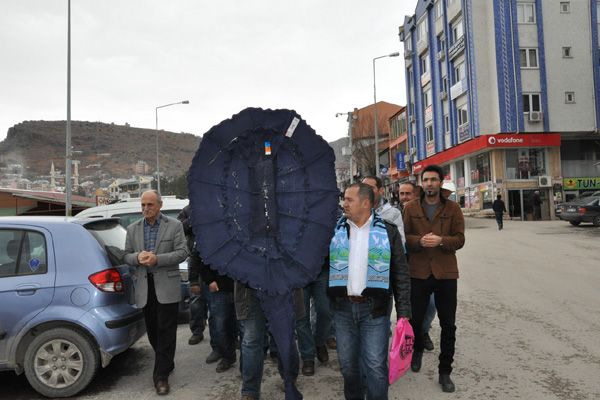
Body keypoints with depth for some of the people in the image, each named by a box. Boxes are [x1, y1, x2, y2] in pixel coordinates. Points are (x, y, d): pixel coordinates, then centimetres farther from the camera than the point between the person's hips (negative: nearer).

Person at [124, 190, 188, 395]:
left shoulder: (174, 226, -1)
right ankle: (166, 364, 32)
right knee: (153, 331, 13)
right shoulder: (133, 229, 11)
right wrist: (138, 257, -12)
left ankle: (161, 376, 7)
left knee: (166, 331, -2)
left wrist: (157, 259, -19)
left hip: (167, 286, -4)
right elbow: (127, 256, 12)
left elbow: (182, 252, -6)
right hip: (144, 286, 4)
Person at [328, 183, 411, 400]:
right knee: (348, 363, 13)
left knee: (375, 365, 0)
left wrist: (403, 311, -5)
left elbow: (401, 274, 0)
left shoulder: (387, 231, 0)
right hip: (342, 307, 3)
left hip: (375, 307, -2)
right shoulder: (336, 230, 6)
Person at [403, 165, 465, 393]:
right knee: (415, 319, 12)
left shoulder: (453, 208, 1)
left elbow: (460, 239, -3)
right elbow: (404, 237, -2)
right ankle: (418, 350, 44)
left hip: (445, 273, 0)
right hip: (418, 272, 0)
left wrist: (440, 240, -22)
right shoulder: (410, 208, 2)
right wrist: (420, 241, -21)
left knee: (448, 325, 7)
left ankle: (445, 372, 23)